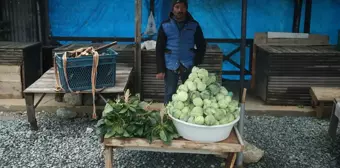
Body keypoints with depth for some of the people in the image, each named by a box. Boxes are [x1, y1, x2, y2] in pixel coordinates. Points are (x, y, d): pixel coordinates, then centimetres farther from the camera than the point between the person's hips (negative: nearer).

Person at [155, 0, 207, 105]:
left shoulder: (194, 25, 2)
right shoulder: (165, 25, 1)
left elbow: (202, 46, 8)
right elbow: (159, 49, 1)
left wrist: (196, 64, -3)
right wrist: (160, 69, -6)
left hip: (188, 66, 1)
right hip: (170, 66, 0)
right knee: (169, 94, 4)